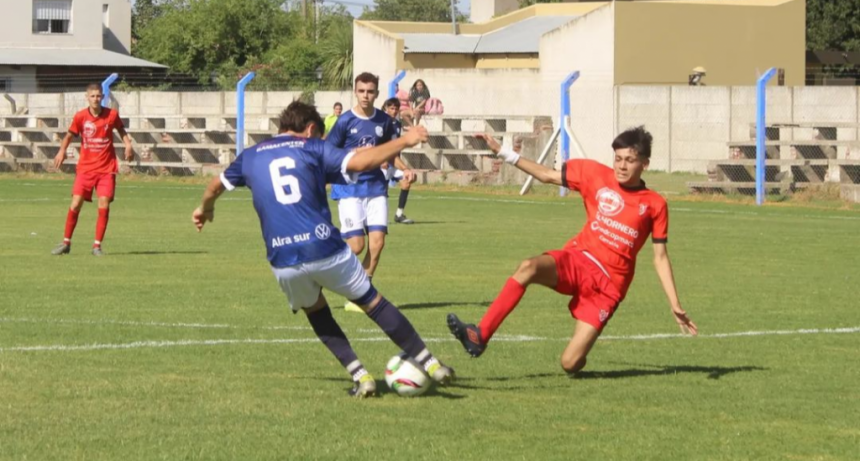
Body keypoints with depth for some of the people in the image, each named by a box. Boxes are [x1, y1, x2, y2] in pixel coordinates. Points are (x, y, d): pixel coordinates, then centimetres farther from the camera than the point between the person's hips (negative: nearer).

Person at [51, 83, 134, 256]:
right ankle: (66, 243, 10)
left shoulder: (112, 114, -3)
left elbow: (121, 130, 15)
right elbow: (70, 135, 8)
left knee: (104, 205, -9)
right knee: (75, 204, -5)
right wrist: (62, 151, -8)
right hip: (85, 167, 0)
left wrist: (128, 145, 0)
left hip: (106, 168, 0)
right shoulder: (80, 116, -5)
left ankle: (97, 245, 2)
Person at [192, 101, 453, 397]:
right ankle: (431, 366, 15)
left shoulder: (251, 156, 19)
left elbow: (216, 185, 37)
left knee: (316, 311, 26)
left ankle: (360, 377, 14)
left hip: (282, 260, 3)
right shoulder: (313, 149, 8)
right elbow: (360, 162, -9)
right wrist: (404, 142, 3)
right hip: (325, 248, -2)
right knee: (372, 302, 12)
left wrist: (205, 209, 59)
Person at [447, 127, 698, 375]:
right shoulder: (596, 175, 4)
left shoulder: (654, 205, 2)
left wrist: (675, 305, 0)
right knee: (528, 268, -33)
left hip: (609, 283, -2)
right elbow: (548, 175, 11)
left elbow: (660, 257, 5)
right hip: (578, 259, 2)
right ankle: (480, 336, -34)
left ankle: (580, 353, 26)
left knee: (570, 364, -13)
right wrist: (503, 153, 6)